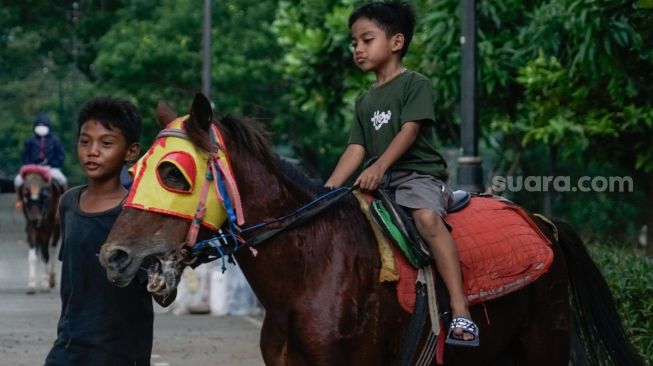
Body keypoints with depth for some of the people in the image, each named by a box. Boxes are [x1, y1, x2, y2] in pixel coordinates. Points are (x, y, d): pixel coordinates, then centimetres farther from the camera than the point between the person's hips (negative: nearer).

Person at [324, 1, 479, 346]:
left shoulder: (414, 84, 0)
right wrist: (327, 192, -3)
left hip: (420, 173, -8)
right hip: (380, 182, 8)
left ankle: (460, 311, -44)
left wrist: (379, 166, -28)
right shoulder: (365, 101, 20)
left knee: (427, 217, -36)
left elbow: (409, 130, -14)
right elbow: (356, 149, 11)